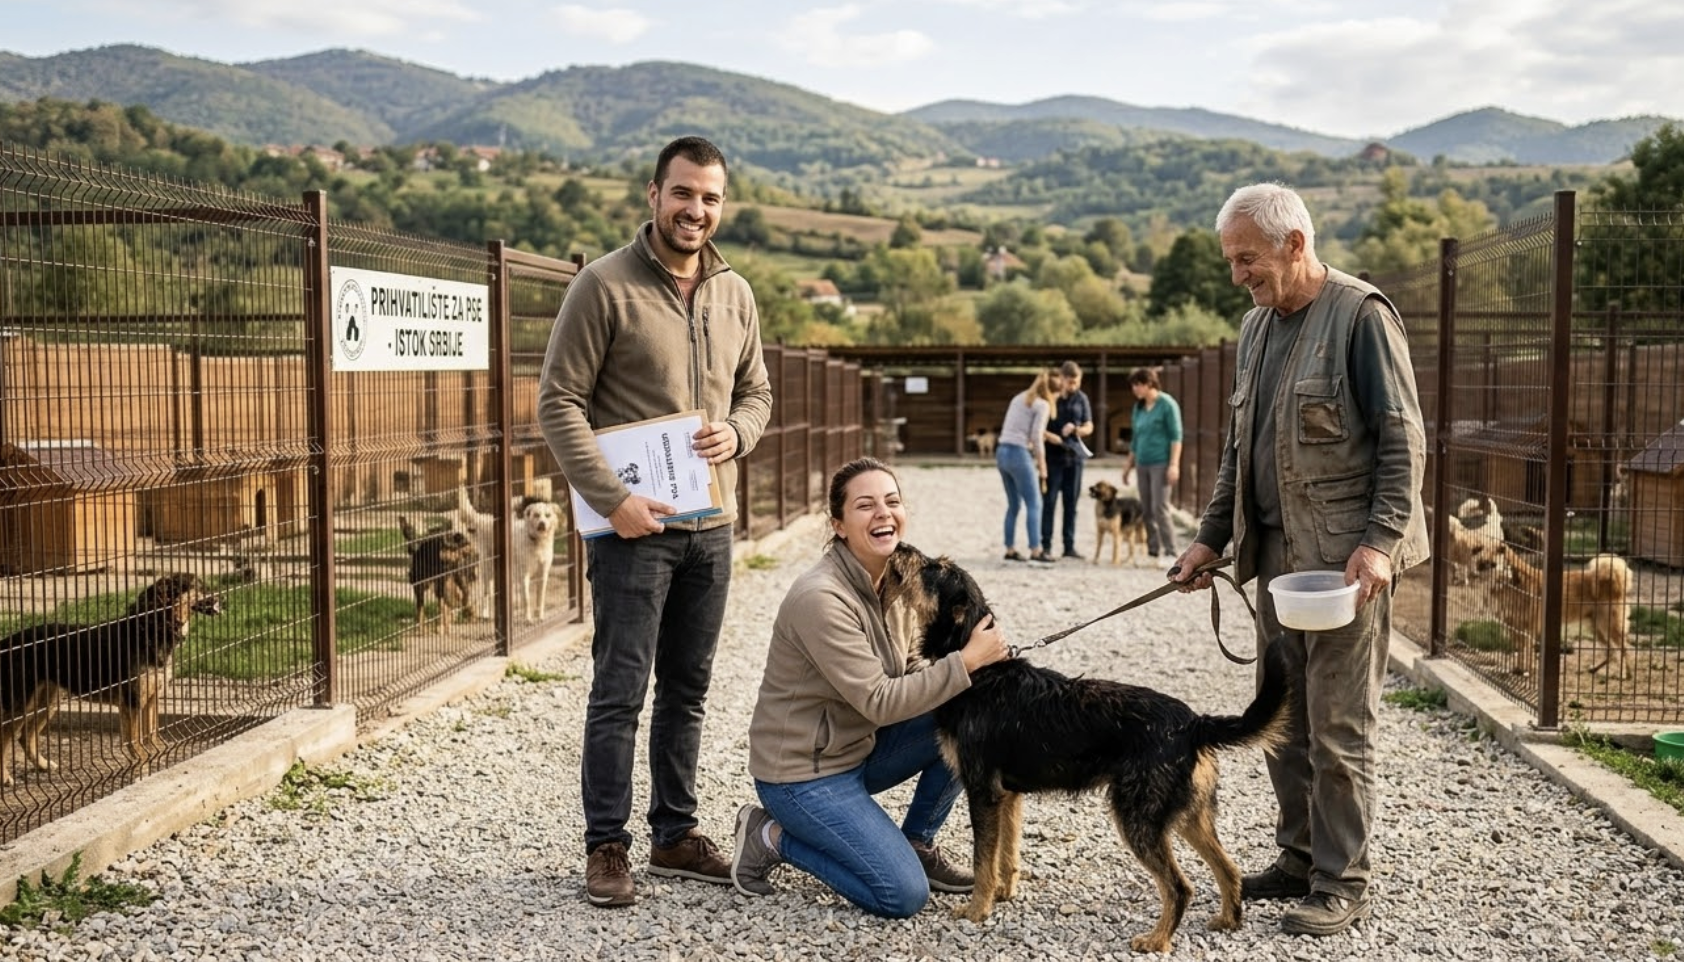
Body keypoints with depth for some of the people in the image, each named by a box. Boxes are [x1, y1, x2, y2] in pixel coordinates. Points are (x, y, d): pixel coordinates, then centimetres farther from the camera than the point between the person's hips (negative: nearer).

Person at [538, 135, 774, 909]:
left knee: (687, 690, 14)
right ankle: (606, 847, 10)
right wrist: (612, 499, -18)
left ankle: (675, 835, 26)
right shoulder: (605, 285, -9)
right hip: (634, 525, -6)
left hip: (711, 525, 6)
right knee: (620, 691, -2)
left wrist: (736, 432, -5)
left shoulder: (735, 295, 9)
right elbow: (559, 402, -11)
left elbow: (756, 391, 19)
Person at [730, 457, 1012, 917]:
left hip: (858, 746, 8)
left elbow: (900, 673, 6)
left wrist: (970, 652, -11)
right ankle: (773, 837, 4)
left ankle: (917, 843, 11)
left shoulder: (891, 578, 0)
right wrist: (966, 662, -24)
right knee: (905, 895, -14)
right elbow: (879, 702, -26)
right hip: (803, 772, -8)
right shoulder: (821, 598, -26)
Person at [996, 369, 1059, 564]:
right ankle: (1035, 551, -7)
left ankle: (1010, 550, 15)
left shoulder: (1019, 398, 18)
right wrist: (1042, 469, -6)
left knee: (1014, 504, 14)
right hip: (1019, 454, -8)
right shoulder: (1042, 405, -4)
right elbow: (1037, 437, -11)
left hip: (1002, 452, 8)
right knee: (1034, 504, -4)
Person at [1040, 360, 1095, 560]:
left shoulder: (1081, 399, 8)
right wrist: (1049, 436, -19)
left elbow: (1089, 427, 11)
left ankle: (1069, 546, 11)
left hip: (1074, 455, 4)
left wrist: (1075, 429, -10)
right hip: (1053, 456, -3)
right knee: (1050, 501, -3)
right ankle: (1046, 546, 0)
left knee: (1071, 502, 6)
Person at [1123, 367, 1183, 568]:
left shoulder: (1167, 404, -6)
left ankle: (1170, 553, -6)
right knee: (1146, 510, 6)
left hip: (1161, 464, -7)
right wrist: (1129, 465, 21)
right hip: (1143, 464, 7)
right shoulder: (1138, 407, 14)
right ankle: (1153, 551, 12)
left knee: (1160, 509, -11)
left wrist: (1174, 465, -15)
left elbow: (1176, 436, -9)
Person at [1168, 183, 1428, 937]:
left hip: (1344, 559, -8)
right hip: (1277, 556, 8)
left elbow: (1403, 442, -13)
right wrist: (1211, 537, 14)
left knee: (1338, 729, -2)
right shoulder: (1257, 327, 14)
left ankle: (1342, 883, 10)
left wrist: (1379, 542, -20)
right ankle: (1299, 859, 26)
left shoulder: (1360, 315, -10)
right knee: (1282, 724, 13)